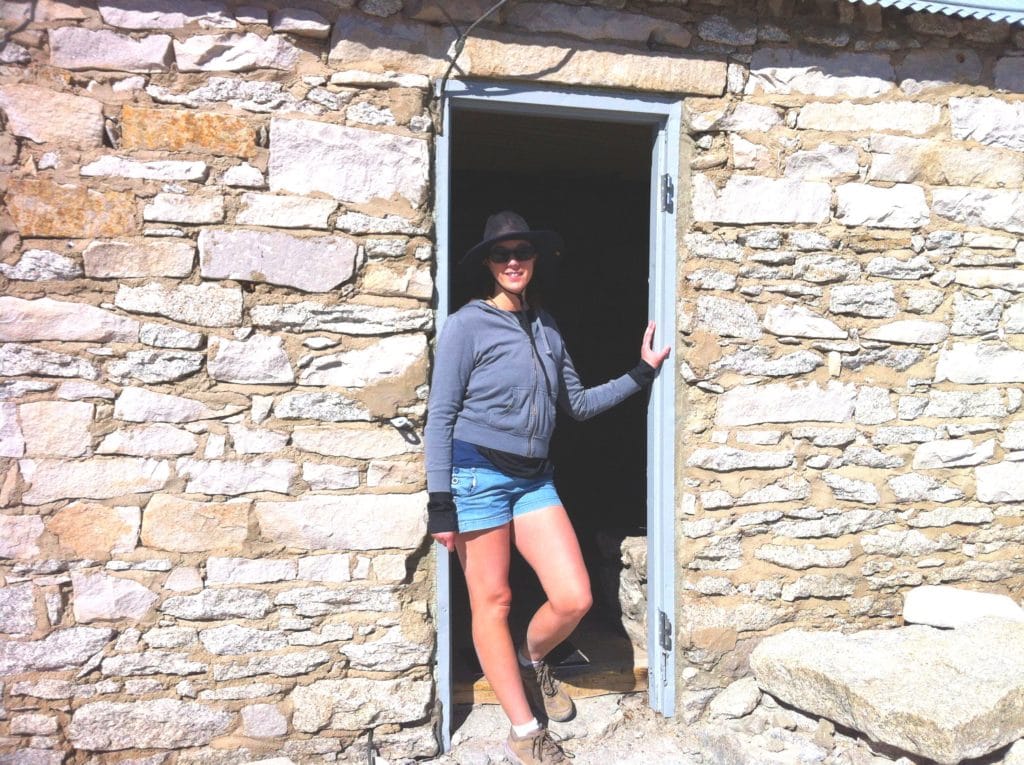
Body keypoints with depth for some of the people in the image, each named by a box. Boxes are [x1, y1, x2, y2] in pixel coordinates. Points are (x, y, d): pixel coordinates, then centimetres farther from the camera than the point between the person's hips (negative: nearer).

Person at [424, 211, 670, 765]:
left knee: (574, 599, 0)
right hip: (477, 475, -5)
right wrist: (440, 502, -12)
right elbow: (440, 416, -8)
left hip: (534, 478, 5)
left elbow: (578, 404, 16)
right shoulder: (466, 325, -6)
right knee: (492, 602, 4)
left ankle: (529, 661, 32)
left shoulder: (545, 326, 12)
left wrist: (640, 374, 10)